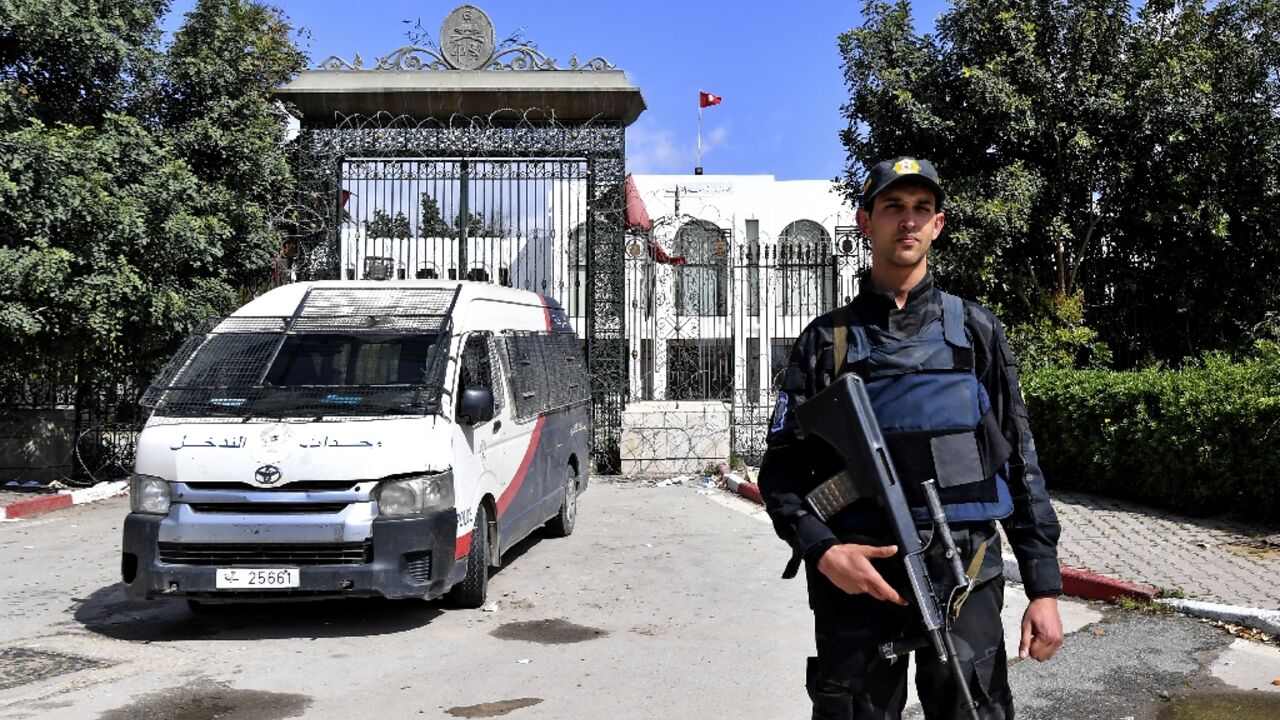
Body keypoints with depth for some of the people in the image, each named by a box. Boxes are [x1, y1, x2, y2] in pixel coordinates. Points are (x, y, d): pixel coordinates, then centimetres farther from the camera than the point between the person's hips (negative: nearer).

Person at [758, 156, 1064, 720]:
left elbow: (1020, 461, 7)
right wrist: (822, 551, -14)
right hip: (857, 578, 0)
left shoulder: (976, 331, 7)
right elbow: (782, 469, 2)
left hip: (966, 577, 1)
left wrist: (1045, 587, 2)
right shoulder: (826, 340, 3)